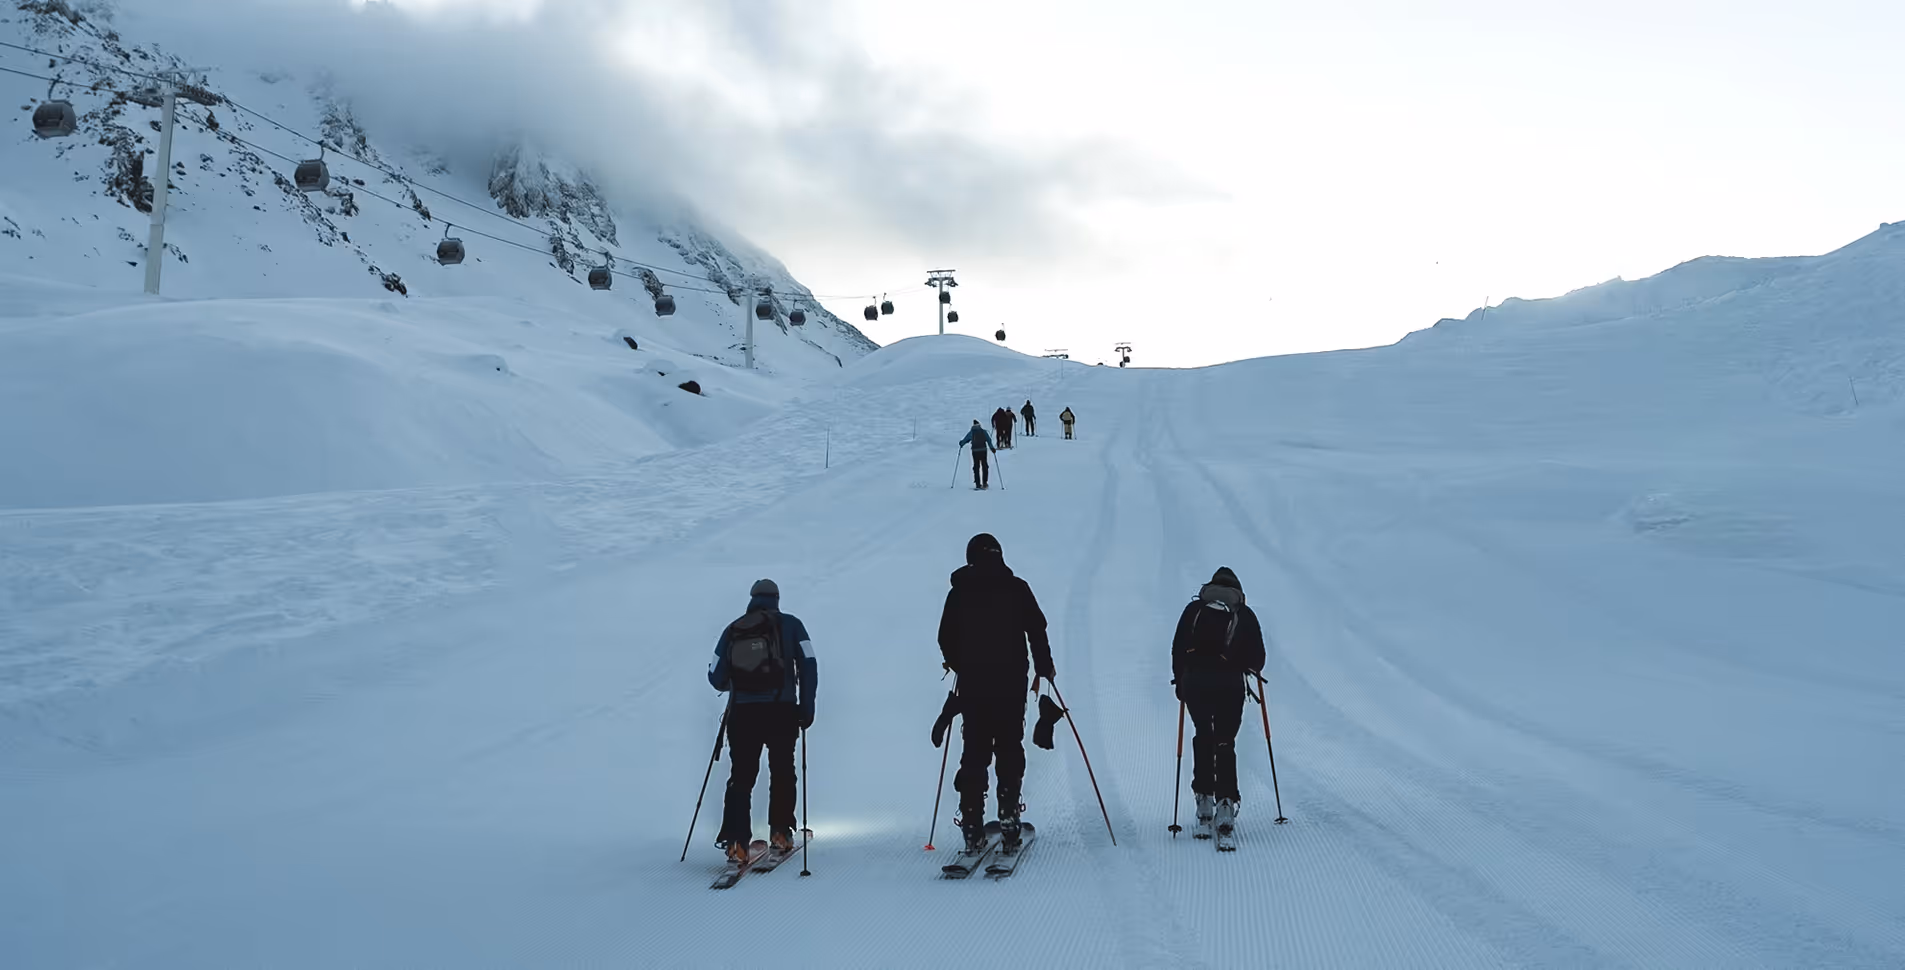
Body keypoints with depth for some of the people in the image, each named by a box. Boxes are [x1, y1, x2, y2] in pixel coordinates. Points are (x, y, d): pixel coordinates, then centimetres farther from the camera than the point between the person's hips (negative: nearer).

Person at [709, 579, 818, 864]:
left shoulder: (733, 630, 9)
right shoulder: (790, 624, 4)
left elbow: (716, 678, 9)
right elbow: (808, 666, -4)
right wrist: (807, 706, 2)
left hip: (742, 714, 1)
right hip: (782, 711, -1)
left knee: (741, 776, 8)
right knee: (782, 771, 18)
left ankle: (736, 841, -4)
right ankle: (780, 832, 15)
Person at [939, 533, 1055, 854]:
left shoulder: (959, 593, 3)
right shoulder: (1016, 588, 0)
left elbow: (946, 639, 5)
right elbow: (1037, 630, 0)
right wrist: (1044, 668, 13)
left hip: (972, 685, 1)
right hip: (1011, 683, -1)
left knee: (974, 753, 6)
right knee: (1009, 751, 6)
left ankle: (972, 830, 1)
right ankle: (1008, 822, -2)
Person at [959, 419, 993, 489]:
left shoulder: (971, 433, 2)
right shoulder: (983, 431, 1)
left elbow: (965, 440, 8)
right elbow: (988, 440, -6)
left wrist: (961, 444, 29)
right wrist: (991, 448, -3)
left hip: (975, 451, 0)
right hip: (983, 450, 0)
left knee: (976, 467, 6)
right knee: (984, 466, 10)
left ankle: (978, 484, 2)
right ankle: (985, 483, 7)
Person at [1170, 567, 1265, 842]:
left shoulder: (1194, 609, 14)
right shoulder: (1244, 615, 11)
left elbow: (1178, 648, 10)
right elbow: (1257, 658, 9)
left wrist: (1180, 680, 20)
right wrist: (1249, 669, 30)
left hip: (1194, 682, 1)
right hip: (1229, 684, -1)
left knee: (1203, 736, 20)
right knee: (1225, 742, 8)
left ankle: (1204, 799, 15)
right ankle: (1225, 802, -6)